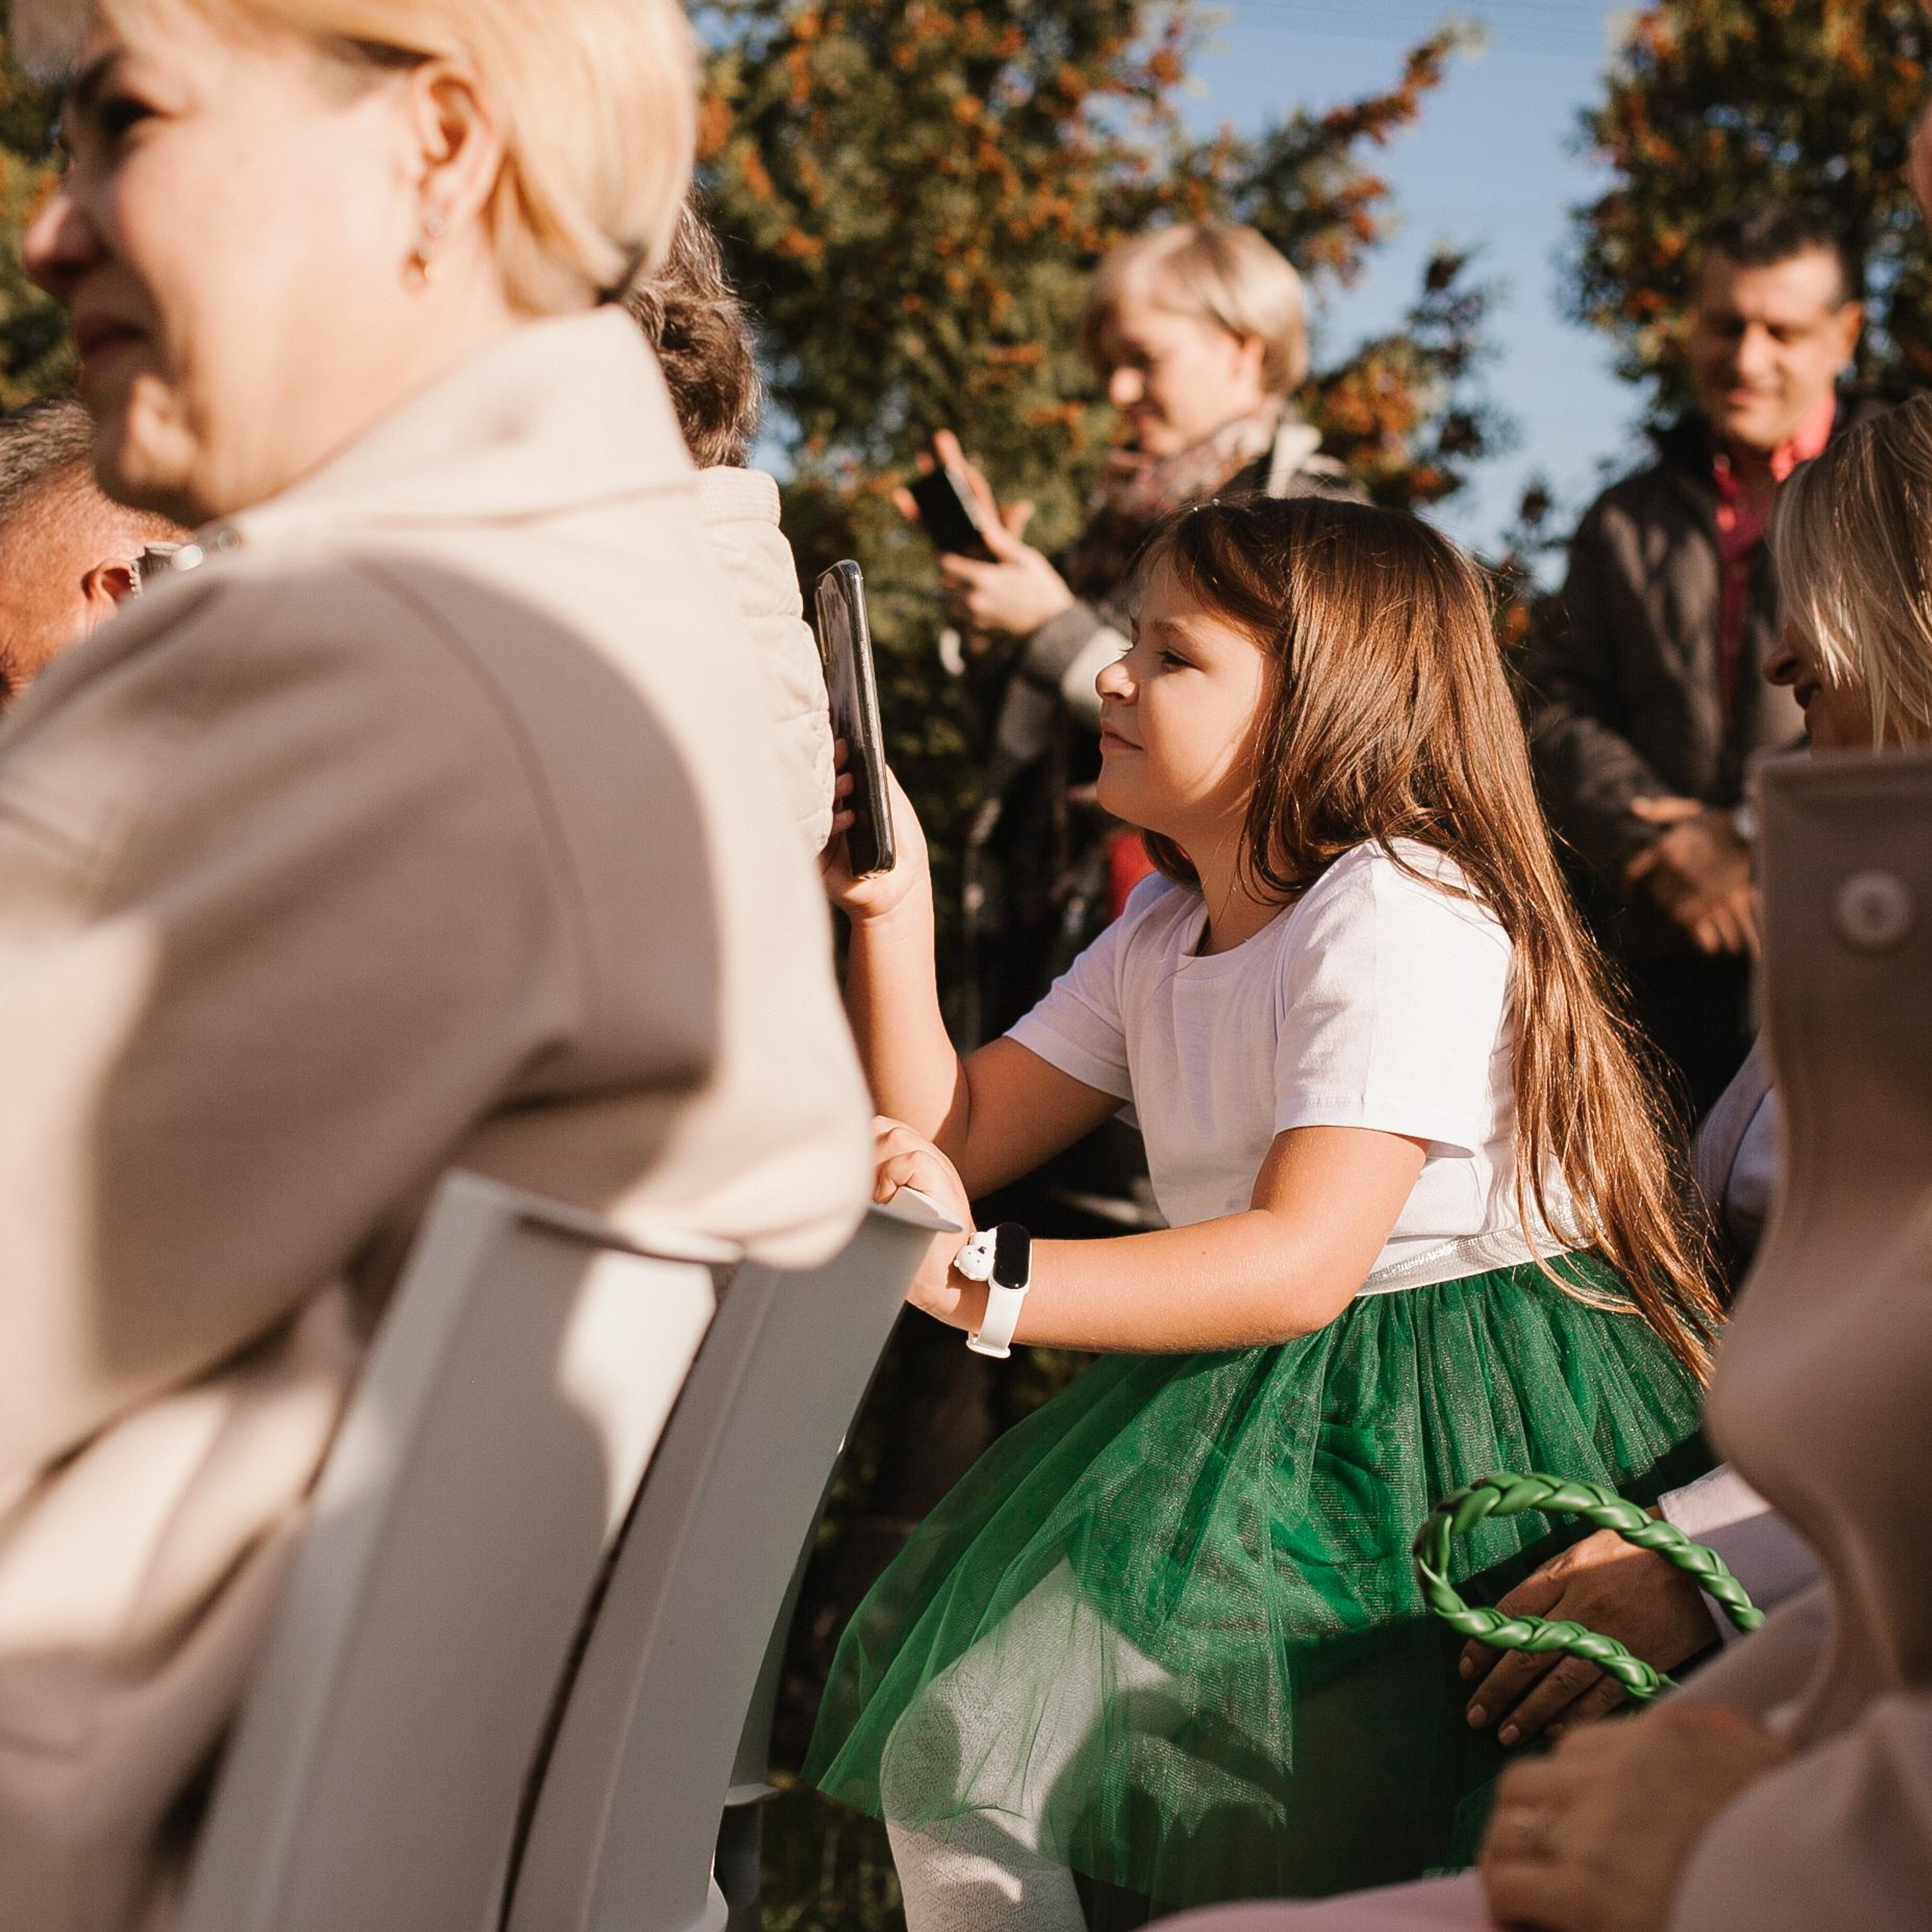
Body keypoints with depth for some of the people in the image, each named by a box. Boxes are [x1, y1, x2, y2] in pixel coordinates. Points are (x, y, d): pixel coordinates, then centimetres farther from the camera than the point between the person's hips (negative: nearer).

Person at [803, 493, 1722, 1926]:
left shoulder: (1401, 910, -18)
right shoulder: (1161, 932, 11)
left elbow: (1306, 1260, -27)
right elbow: (957, 1139, 10)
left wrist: (985, 1282, -33)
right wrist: (896, 914, -1)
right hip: (1252, 1413, 9)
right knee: (946, 1750, 0)